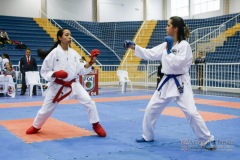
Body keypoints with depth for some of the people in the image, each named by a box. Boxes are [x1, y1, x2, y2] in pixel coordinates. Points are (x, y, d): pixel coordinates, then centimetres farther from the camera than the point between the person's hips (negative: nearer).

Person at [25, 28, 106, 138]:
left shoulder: (74, 53, 0)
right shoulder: (54, 53, -12)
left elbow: (81, 70, 1)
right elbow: (44, 71, -7)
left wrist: (90, 63, -14)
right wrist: (54, 74, -25)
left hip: (73, 84, 3)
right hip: (57, 86, -2)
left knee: (89, 102, -11)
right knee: (46, 108, 10)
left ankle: (96, 125, 7)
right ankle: (36, 126, 38)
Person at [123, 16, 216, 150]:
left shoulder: (184, 45, -13)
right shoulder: (166, 45, 7)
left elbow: (176, 64, -22)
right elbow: (150, 54, 11)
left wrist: (169, 51, -14)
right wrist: (134, 46, 9)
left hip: (181, 83, -7)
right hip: (166, 82, 7)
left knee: (191, 112, -14)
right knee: (151, 109, 10)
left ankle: (207, 140, 4)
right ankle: (148, 136, 29)